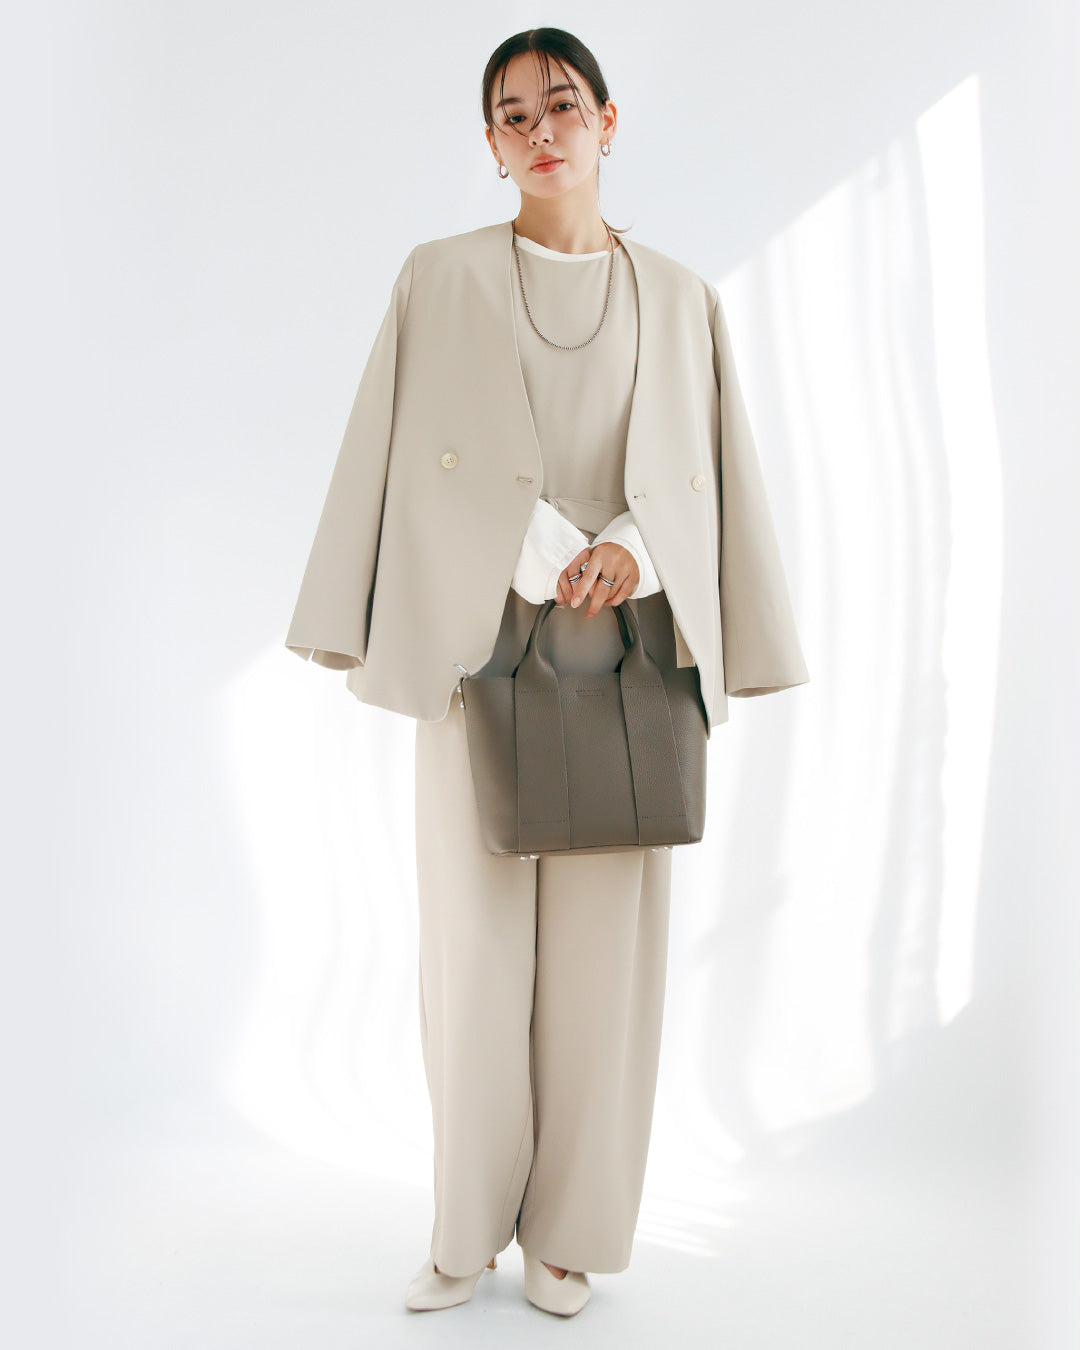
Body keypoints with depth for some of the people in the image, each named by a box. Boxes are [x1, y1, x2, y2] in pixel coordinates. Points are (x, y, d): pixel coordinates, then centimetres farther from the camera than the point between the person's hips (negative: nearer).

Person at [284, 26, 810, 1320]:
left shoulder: (678, 299, 11)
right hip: (476, 650, -1)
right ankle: (467, 1227, 17)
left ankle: (564, 1228, 18)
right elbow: (403, 461, 2)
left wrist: (637, 545, -13)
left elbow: (706, 473, 8)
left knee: (601, 938, 2)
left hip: (621, 658, 1)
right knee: (473, 936, 1)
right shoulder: (439, 278, 7)